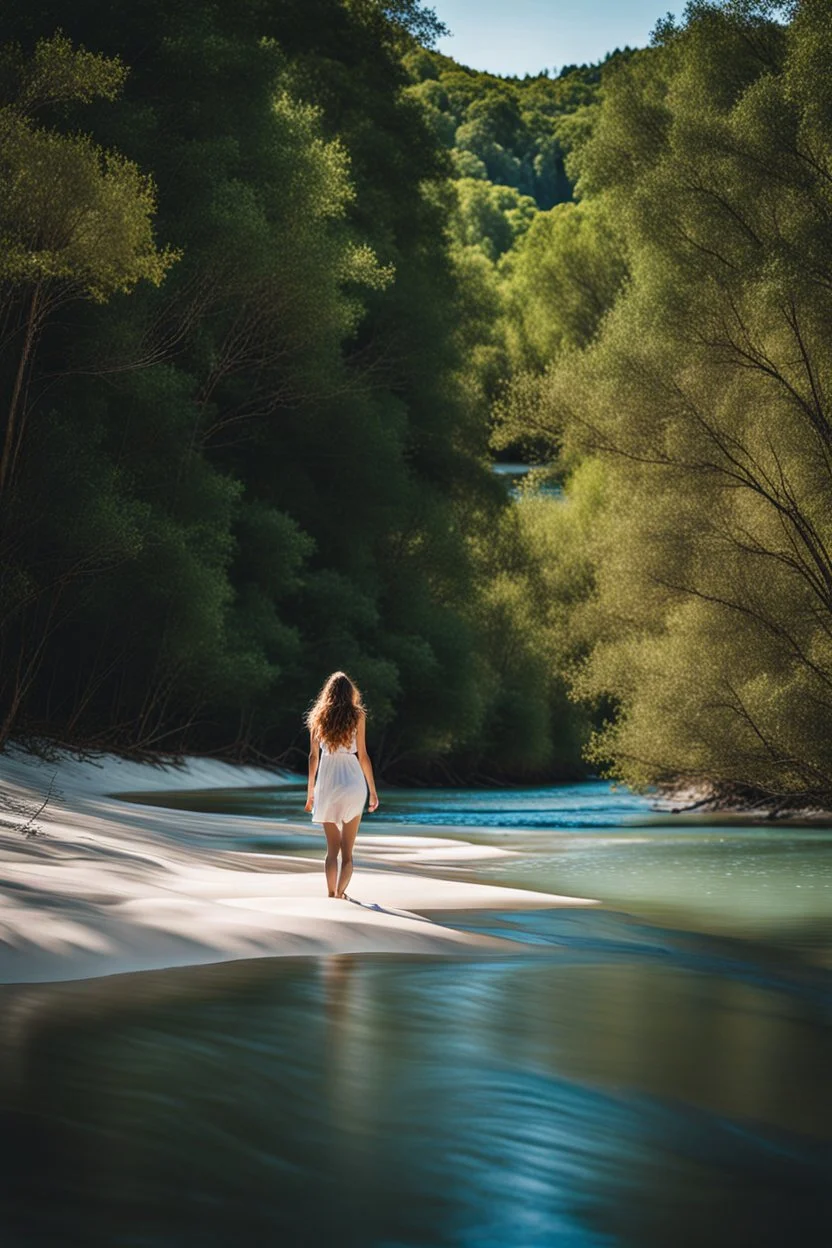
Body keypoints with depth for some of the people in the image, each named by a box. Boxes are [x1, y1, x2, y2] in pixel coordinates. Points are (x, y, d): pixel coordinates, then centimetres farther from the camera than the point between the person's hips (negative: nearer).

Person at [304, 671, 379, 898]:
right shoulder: (357, 716, -1)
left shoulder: (318, 717, 6)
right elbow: (362, 755, -3)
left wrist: (310, 791, 13)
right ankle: (340, 893, -9)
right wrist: (373, 790, 3)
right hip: (352, 782, -2)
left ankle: (331, 894, 4)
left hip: (326, 783, 2)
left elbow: (313, 756, 6)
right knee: (347, 849, 5)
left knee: (332, 848, 11)